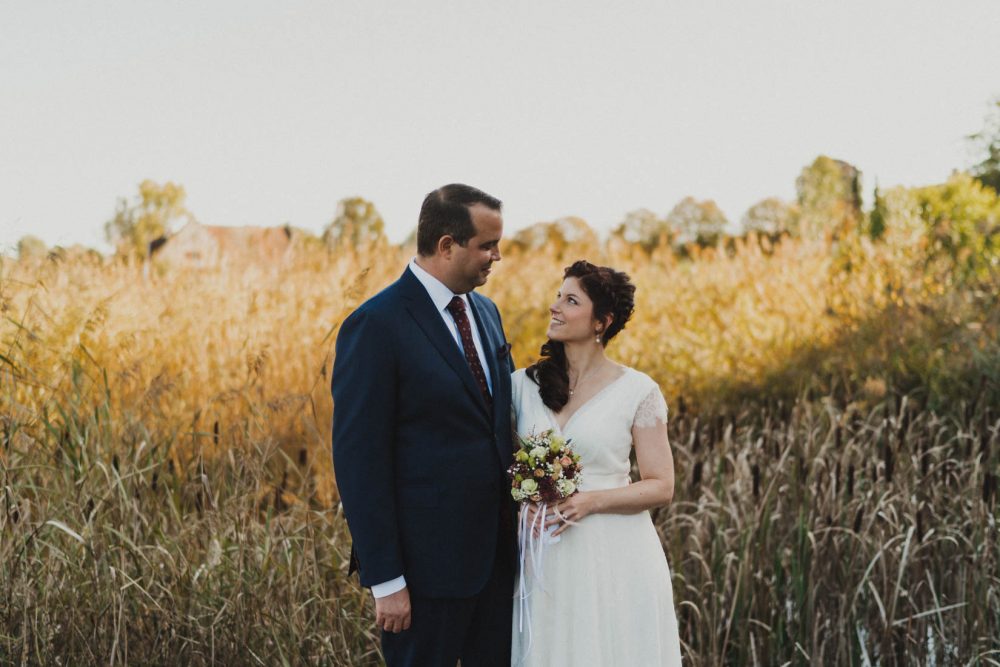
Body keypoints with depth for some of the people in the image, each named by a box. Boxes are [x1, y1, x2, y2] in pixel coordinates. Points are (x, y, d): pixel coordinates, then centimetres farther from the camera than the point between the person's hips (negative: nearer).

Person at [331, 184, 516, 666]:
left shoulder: (485, 312, 10)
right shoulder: (376, 326, -15)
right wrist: (385, 580, -16)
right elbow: (358, 460, -16)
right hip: (427, 561, -7)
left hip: (495, 550, 7)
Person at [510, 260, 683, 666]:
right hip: (546, 561, 3)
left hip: (616, 559, -3)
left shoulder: (638, 391, -5)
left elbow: (661, 487, -4)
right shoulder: (524, 384, 4)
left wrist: (591, 501, -18)